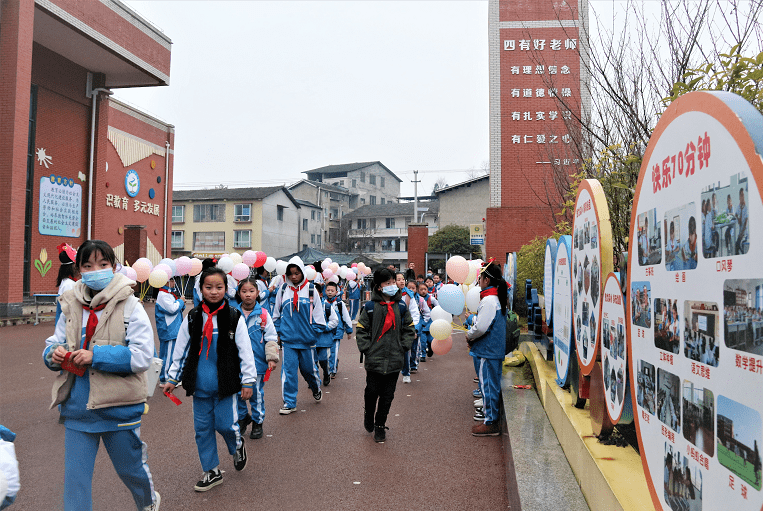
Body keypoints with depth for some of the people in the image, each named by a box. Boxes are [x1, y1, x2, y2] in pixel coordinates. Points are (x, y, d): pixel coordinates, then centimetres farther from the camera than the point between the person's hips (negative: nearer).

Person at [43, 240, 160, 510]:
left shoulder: (130, 306, -11)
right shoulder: (70, 305, 2)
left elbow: (142, 356, -18)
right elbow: (53, 343, 10)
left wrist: (95, 355, -25)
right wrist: (54, 354, -13)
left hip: (118, 407, -3)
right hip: (77, 406, 3)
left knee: (130, 467, 18)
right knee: (74, 478, 9)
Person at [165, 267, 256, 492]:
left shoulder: (234, 318, -6)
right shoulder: (192, 318, 2)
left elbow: (245, 351, -4)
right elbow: (180, 350, 9)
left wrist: (248, 381, -5)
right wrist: (172, 378, 10)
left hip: (226, 384, -3)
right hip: (200, 385, 3)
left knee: (225, 424, -2)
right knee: (202, 428, 9)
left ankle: (237, 447, 32)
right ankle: (212, 471, 25)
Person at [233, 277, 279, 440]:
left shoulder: (263, 314, -5)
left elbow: (271, 338, 0)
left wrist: (272, 358, -5)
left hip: (257, 360, -2)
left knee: (256, 392, 8)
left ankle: (257, 422, 25)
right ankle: (242, 417, 33)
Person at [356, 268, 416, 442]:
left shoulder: (401, 306, 5)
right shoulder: (370, 307, -4)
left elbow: (409, 328, 14)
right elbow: (361, 330, 2)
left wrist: (404, 348, 5)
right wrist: (366, 349, -5)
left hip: (394, 361, 2)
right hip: (374, 360, -2)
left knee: (387, 395, 7)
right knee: (372, 392, 4)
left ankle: (380, 425, 23)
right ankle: (369, 413, 35)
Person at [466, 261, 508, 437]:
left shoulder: (488, 300, -19)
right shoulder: (497, 298, 13)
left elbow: (481, 327, -23)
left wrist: (469, 336, -4)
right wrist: (472, 337, 12)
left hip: (489, 350, -10)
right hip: (495, 349, 10)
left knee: (488, 385, -2)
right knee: (491, 384, 16)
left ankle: (491, 423, 6)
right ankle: (493, 419, 25)